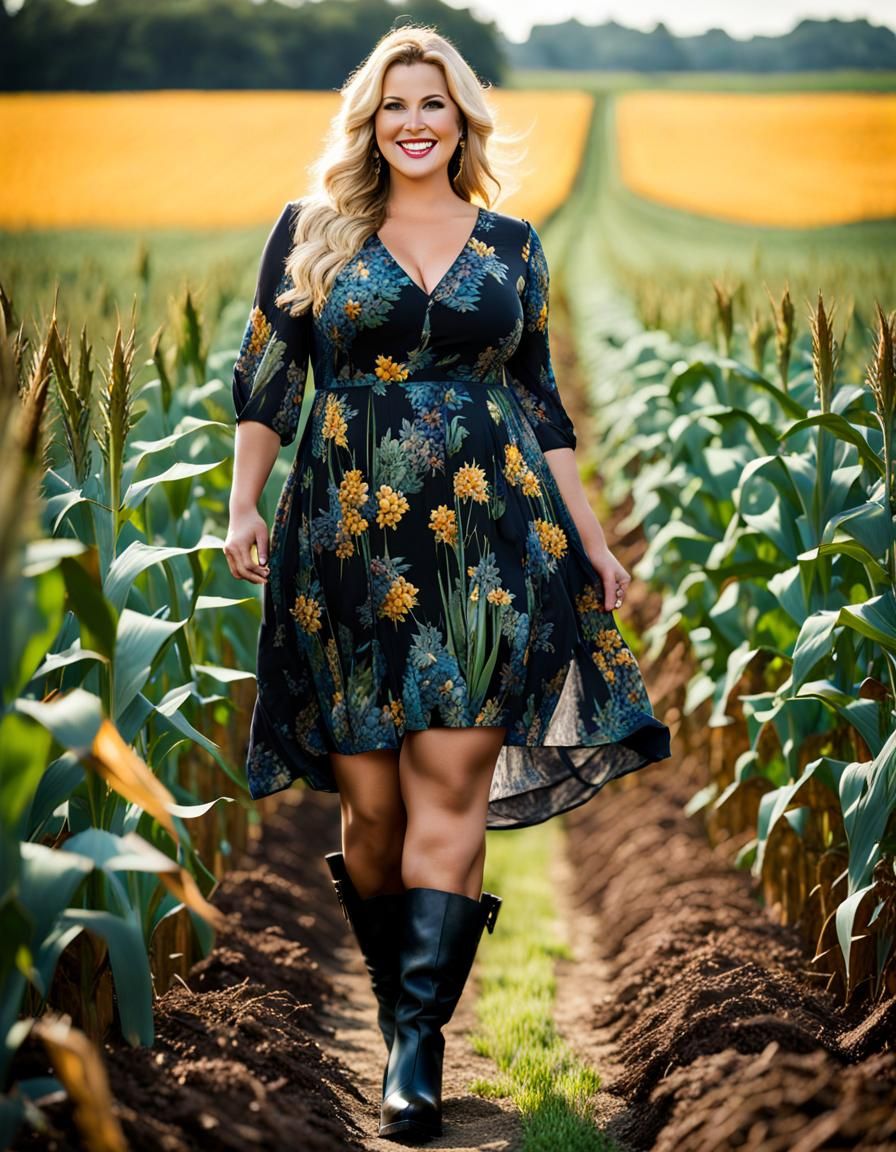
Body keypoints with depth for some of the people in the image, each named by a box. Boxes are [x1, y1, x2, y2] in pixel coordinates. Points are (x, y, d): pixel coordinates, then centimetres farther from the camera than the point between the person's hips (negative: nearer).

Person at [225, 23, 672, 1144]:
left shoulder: (513, 245, 12)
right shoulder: (312, 230, 8)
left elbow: (541, 408, 16)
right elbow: (263, 379, 9)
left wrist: (591, 540, 13)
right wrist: (243, 505, -2)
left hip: (489, 543, 0)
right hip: (348, 540, 0)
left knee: (451, 780, -11)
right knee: (372, 802, 0)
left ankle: (416, 1044, -12)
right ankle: (392, 996, 18)